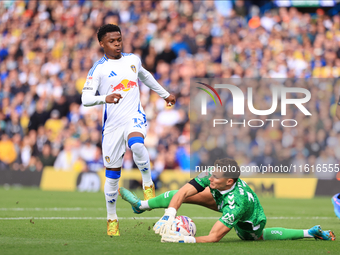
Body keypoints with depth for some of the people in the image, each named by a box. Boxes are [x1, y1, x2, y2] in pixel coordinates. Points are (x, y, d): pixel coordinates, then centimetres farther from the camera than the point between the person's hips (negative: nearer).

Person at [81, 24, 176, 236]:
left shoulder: (133, 60, 9)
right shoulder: (98, 69, -4)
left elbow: (145, 76, 31)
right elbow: (86, 98, -14)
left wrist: (165, 94, 41)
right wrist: (105, 98, -33)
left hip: (135, 117, 1)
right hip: (112, 124, -1)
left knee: (136, 144, -35)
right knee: (112, 173, 3)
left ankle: (148, 184, -15)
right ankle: (112, 219, 19)